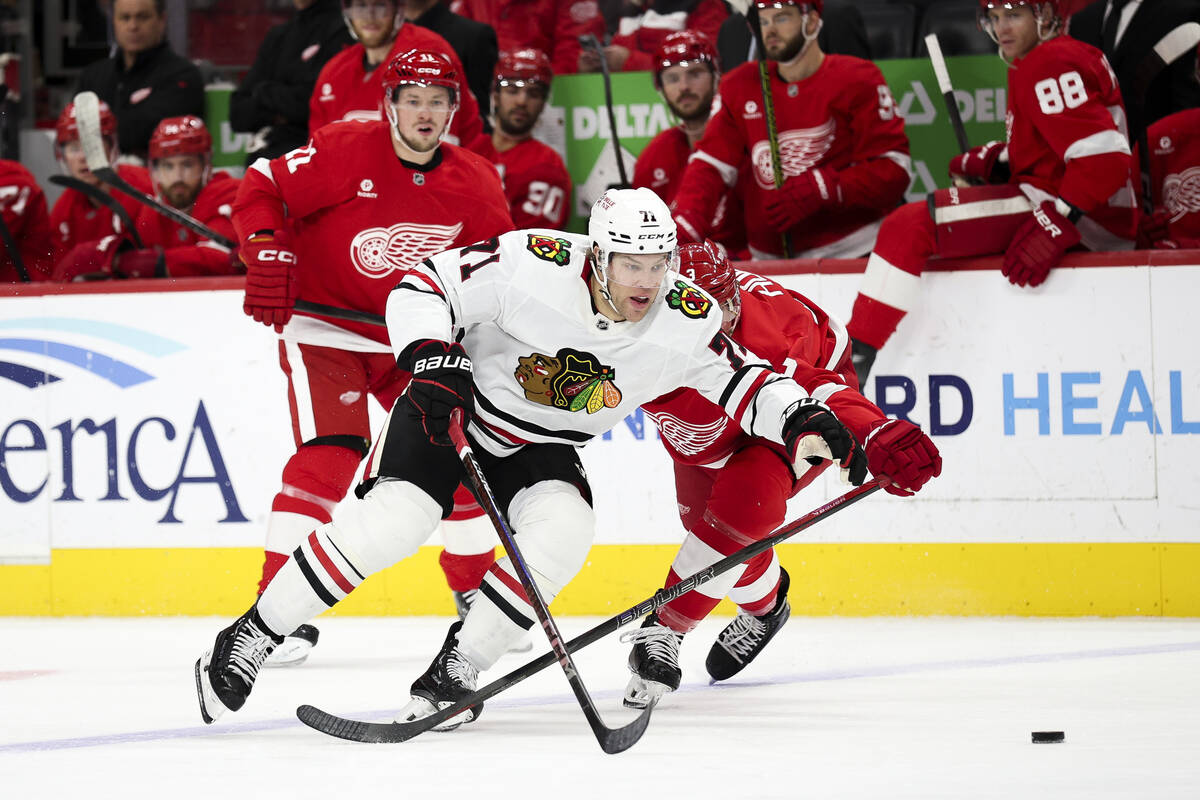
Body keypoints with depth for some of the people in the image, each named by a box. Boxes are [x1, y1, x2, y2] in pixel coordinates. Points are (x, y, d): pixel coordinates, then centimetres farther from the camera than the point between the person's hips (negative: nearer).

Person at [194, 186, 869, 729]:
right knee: (396, 518, -25)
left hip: (541, 447, 4)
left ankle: (453, 674, -12)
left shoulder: (686, 322, -17)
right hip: (454, 410, -4)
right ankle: (251, 638, -12)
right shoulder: (532, 265, -28)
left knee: (563, 534, -26)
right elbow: (421, 288, -20)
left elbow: (744, 380, -5)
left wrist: (805, 422, -22)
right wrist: (434, 359, -34)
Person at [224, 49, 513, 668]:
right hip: (322, 328, -5)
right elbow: (261, 189, -13)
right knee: (330, 453, -22)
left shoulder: (475, 184, -4)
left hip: (412, 337, 5)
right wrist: (267, 253, -27)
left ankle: (478, 594, 24)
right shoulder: (344, 152, -17)